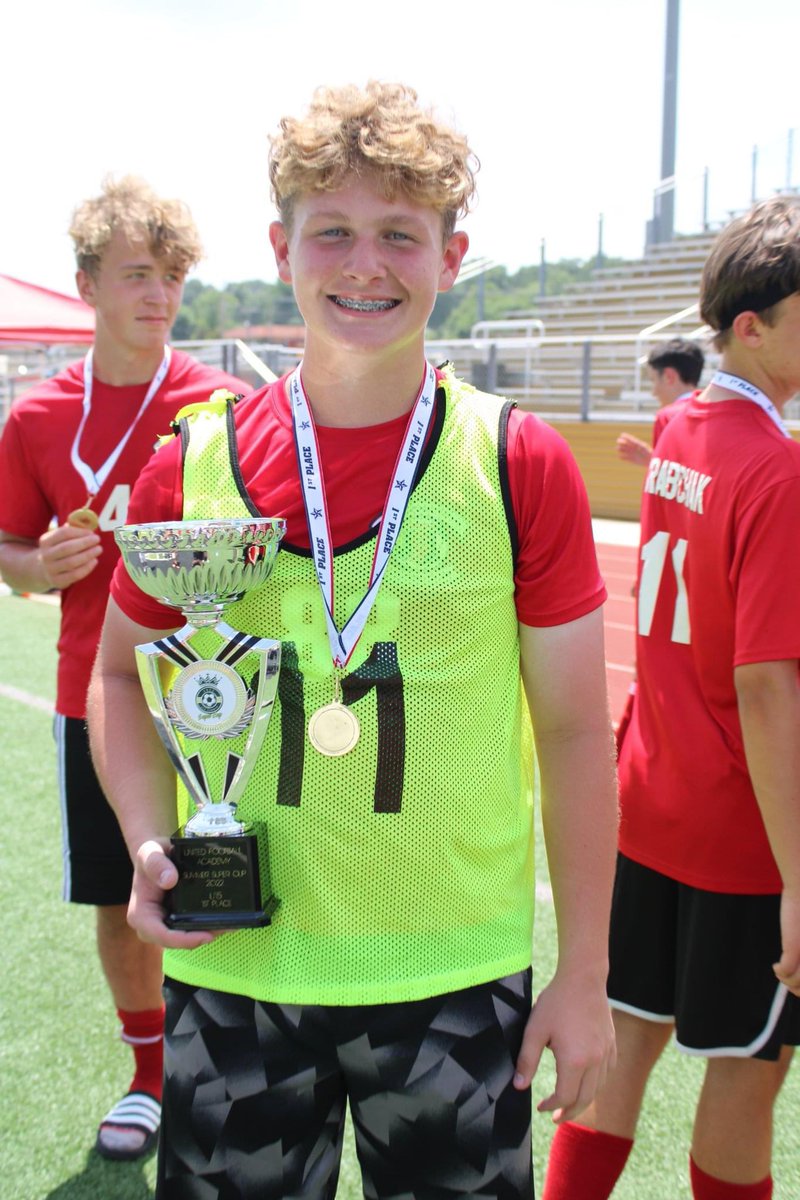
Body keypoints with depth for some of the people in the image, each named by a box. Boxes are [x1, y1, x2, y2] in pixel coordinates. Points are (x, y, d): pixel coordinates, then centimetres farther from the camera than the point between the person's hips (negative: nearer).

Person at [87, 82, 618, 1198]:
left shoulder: (521, 466, -8)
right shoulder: (193, 463, -3)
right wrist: (150, 843, -6)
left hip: (456, 978, -1)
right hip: (231, 969, 2)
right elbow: (121, 669, 10)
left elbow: (576, 729, -2)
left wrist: (585, 976, -1)